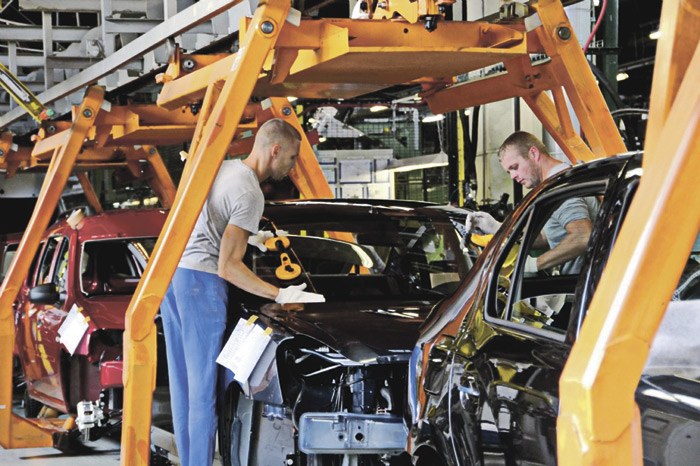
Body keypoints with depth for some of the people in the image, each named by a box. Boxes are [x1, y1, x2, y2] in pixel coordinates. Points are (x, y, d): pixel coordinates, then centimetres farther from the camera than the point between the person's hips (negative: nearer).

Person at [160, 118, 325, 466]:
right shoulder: (249, 194, -15)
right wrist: (281, 295, -17)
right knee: (204, 383, -3)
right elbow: (228, 267, -18)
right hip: (201, 280, -9)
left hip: (171, 272, 9)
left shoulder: (220, 168, 12)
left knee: (182, 379, 13)